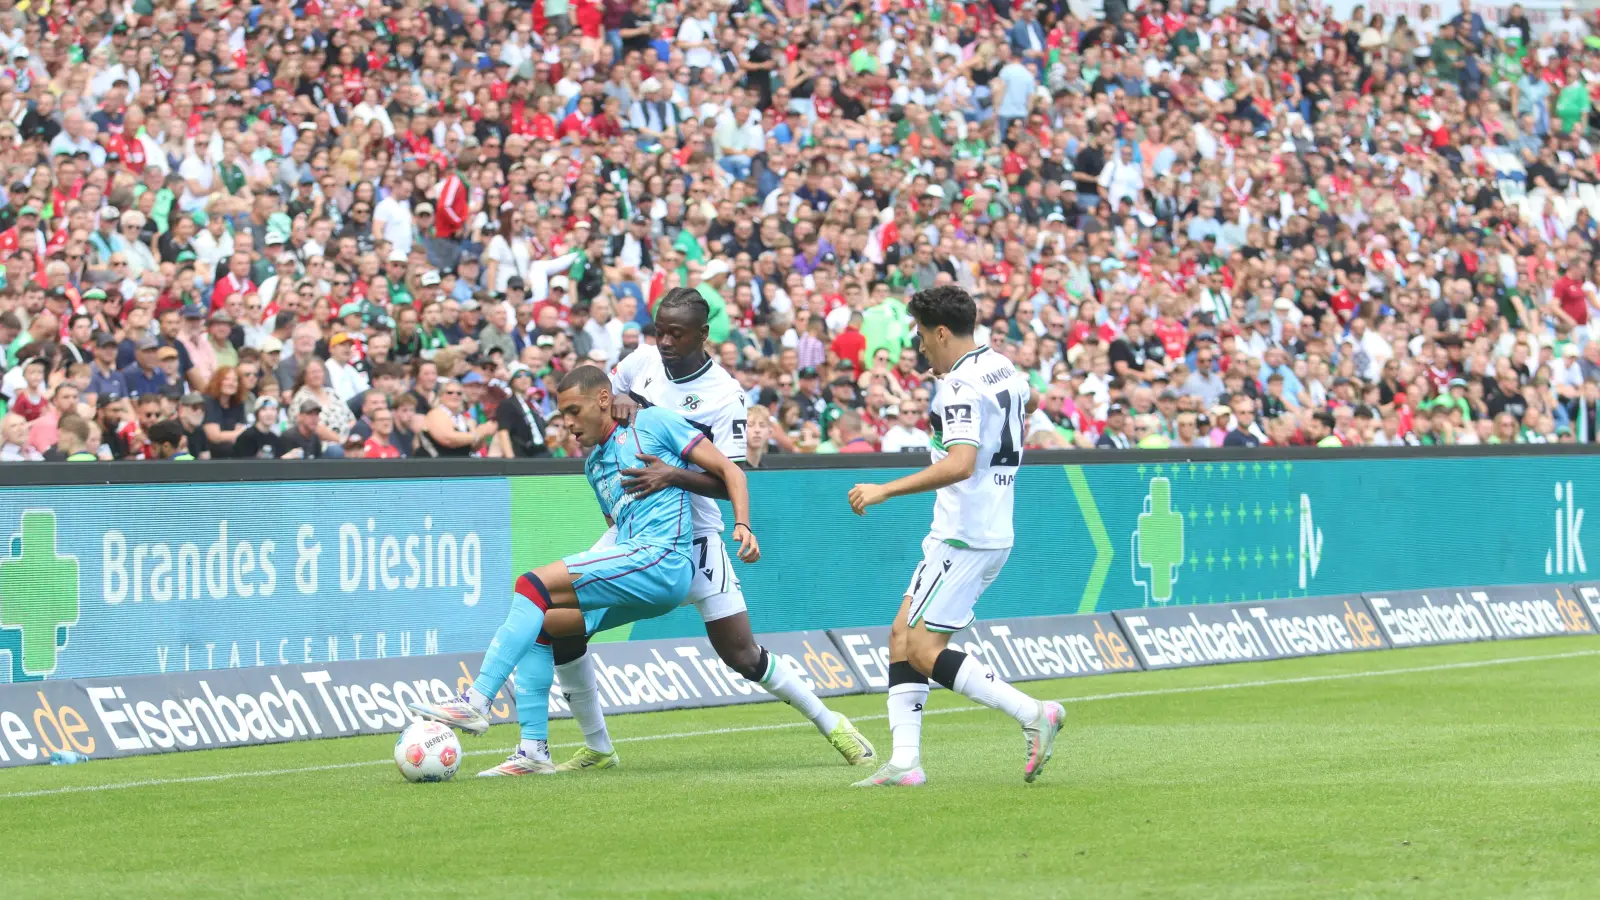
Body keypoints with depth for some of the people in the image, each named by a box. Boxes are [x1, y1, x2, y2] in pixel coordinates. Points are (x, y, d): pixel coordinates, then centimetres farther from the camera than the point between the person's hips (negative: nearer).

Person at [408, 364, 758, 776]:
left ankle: (476, 703, -26)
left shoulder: (653, 423, 4)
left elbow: (728, 470, 2)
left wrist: (743, 524, -11)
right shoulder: (593, 464, 27)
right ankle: (534, 749, -3)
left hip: (662, 557, -9)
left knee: (532, 585, -20)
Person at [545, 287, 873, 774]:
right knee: (563, 622, -8)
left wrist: (673, 475, -33)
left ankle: (830, 724, 15)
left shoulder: (725, 394, -14)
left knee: (741, 654, -6)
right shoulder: (642, 361, 0)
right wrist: (616, 398, -6)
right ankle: (597, 747, 8)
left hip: (693, 536, -5)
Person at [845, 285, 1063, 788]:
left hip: (964, 537, -10)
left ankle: (1033, 715, -11)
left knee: (924, 652, -9)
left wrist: (885, 490, -27)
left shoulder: (959, 387, -17)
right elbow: (1029, 402, 35)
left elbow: (960, 464, -30)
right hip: (993, 532, 10)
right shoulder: (1002, 368, 11)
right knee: (902, 636, 9)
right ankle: (905, 761, 4)